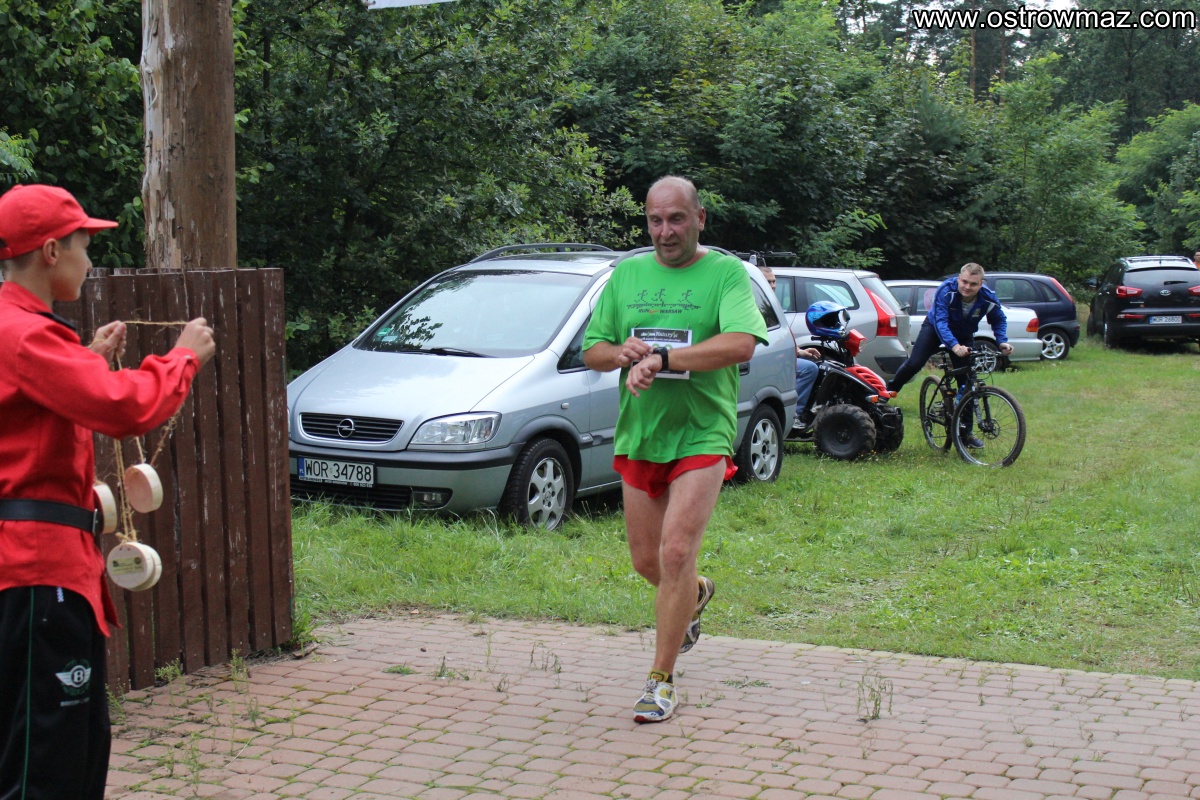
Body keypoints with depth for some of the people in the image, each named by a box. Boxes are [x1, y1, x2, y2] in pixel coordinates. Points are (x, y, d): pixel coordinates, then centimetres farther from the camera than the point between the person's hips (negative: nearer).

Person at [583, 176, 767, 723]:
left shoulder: (726, 273, -4)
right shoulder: (626, 275, 11)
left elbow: (741, 344, -21)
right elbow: (592, 351, 13)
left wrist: (661, 360, -25)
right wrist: (622, 353, -11)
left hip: (701, 436, -5)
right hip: (638, 436, 5)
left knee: (676, 554, -14)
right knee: (646, 561, 13)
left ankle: (661, 679, -1)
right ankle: (695, 597, 47)